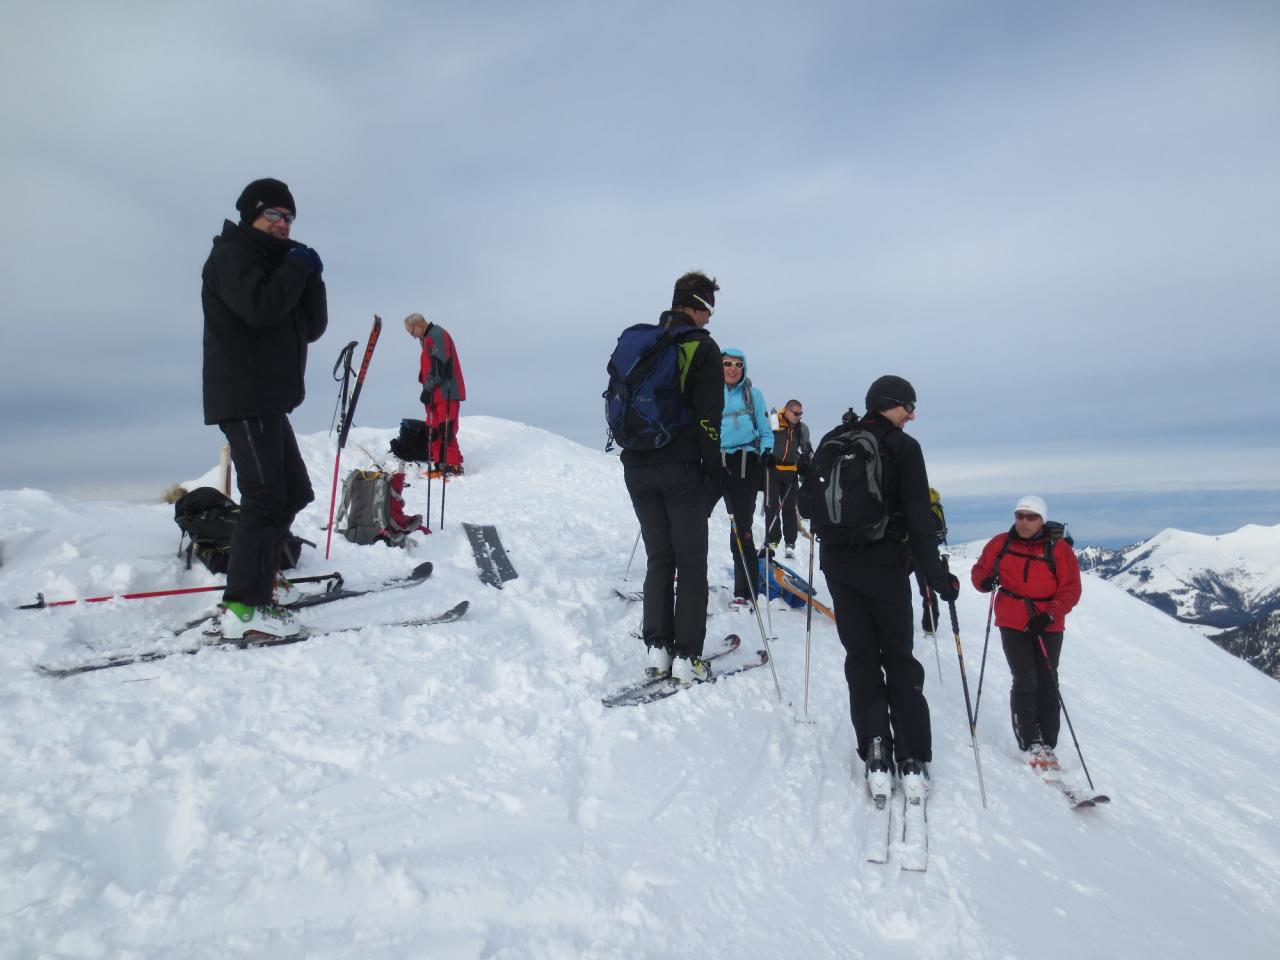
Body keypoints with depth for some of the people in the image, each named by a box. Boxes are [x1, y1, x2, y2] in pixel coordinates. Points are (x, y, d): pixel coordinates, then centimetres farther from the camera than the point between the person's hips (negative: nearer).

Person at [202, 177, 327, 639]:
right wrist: (297, 269, -10)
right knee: (265, 497, -15)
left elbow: (311, 328, 14)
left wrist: (311, 279, 1)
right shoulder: (230, 255, -3)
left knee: (293, 492, 14)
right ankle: (243, 607, -15)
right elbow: (258, 307, -23)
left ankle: (254, 576, 20)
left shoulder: (276, 264, 24)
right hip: (242, 397, -10)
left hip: (267, 400, 10)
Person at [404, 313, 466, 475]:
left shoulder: (438, 334, -9)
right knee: (433, 430, 8)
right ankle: (440, 465, 11)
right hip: (435, 394, 10)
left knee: (446, 430, -14)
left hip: (446, 393, -10)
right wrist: (427, 387, 14)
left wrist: (428, 388, -15)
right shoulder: (428, 338, 23)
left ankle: (453, 466, -13)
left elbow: (440, 365, -19)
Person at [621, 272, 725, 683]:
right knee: (691, 564, 3)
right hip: (680, 469, -5)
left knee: (658, 558, 14)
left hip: (637, 468, 5)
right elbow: (708, 417, -11)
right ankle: (687, 657, 3)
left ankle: (657, 649, 13)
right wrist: (716, 471, -5)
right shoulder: (701, 346, -6)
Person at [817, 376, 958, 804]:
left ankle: (875, 753, -3)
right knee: (899, 657, 9)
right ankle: (913, 760, 4)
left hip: (837, 564, 3)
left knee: (861, 657, 10)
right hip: (884, 565, -3)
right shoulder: (903, 448, -8)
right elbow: (919, 520, -13)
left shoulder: (832, 441, 5)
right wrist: (938, 576, -9)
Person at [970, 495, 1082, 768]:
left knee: (1047, 683, 6)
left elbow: (1070, 590, -6)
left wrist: (1049, 615, -19)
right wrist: (986, 581, -15)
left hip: (1048, 627, 0)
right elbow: (979, 571, 8)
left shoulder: (1059, 549, -5)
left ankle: (1047, 745, 14)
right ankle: (1030, 744, 2)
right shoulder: (1000, 544, 0)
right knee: (1025, 682, -6)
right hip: (1012, 624, 0)